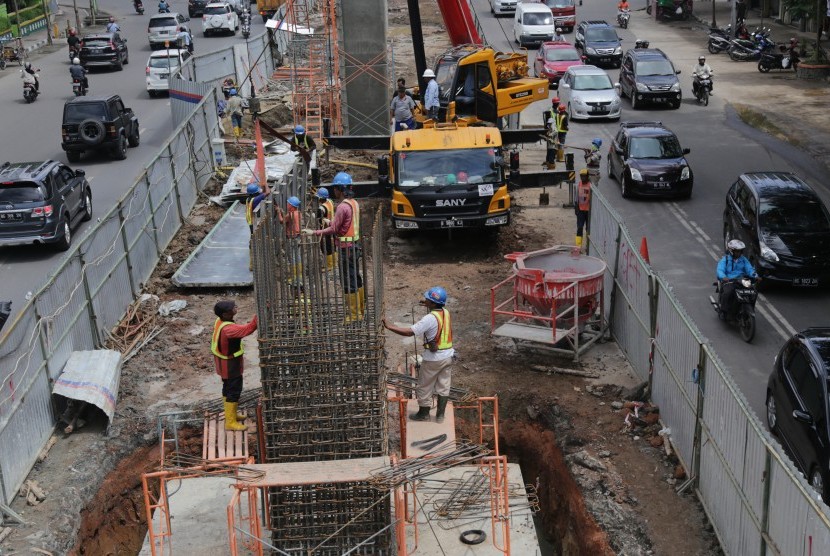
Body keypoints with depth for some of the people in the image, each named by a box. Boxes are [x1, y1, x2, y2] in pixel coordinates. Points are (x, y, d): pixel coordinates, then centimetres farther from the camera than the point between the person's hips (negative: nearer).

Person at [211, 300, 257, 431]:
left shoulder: (219, 321, -6)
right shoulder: (228, 329, -36)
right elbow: (249, 329, -45)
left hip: (224, 362, 9)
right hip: (230, 365, -9)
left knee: (228, 388, 23)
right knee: (234, 391, 1)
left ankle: (230, 414, 39)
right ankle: (230, 422, 9)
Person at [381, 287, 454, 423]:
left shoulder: (430, 319, -25)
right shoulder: (446, 312, -2)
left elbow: (409, 332, -27)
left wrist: (388, 326, -24)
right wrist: (428, 304, 14)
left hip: (433, 359, -7)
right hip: (448, 355, 7)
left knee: (424, 387, 13)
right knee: (443, 386, 16)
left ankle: (424, 413, 27)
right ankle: (440, 415, 24)